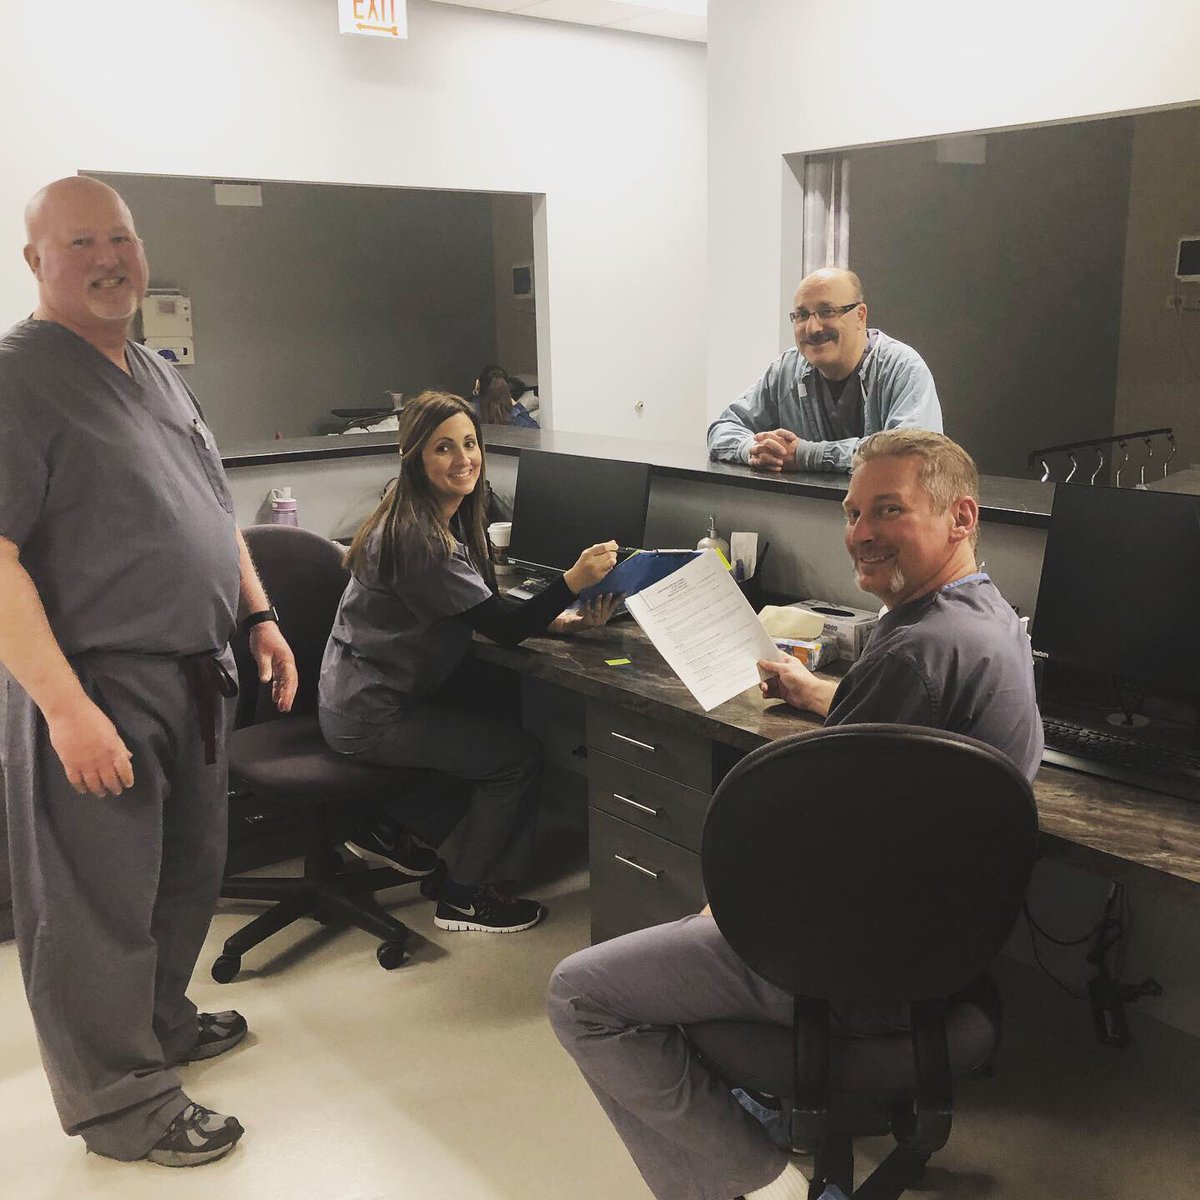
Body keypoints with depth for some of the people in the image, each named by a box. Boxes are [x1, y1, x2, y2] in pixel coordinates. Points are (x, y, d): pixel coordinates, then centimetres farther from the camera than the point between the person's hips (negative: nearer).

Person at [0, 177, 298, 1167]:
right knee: (102, 902, 5)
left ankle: (162, 1020, 43)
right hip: (96, 686, -8)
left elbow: (215, 514, 22)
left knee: (189, 872, 21)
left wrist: (259, 615, 14)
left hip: (195, 676, 9)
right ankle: (124, 1104, 22)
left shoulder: (161, 377, 13)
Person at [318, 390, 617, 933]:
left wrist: (560, 619, -10)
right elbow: (502, 629, -26)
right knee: (519, 754, -6)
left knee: (497, 719, 22)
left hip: (374, 693, 10)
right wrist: (573, 580, -37)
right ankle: (465, 898, 10)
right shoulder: (417, 537, -26)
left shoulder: (451, 518, 4)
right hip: (368, 717, -10)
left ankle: (385, 830, 29)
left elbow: (485, 608, 5)